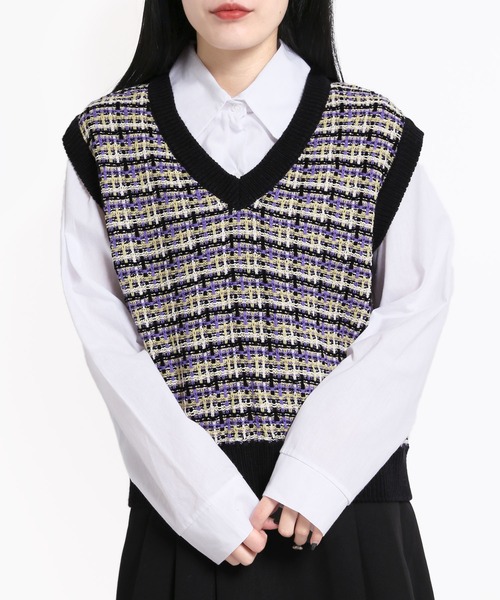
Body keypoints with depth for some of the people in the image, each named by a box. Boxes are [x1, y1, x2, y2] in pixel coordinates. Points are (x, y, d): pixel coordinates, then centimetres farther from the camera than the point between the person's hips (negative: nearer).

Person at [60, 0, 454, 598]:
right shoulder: (106, 137, 2)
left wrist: (316, 478, -15)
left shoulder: (380, 134, 2)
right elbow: (105, 333, -4)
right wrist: (208, 501, -13)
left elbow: (416, 309, -4)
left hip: (345, 498, 1)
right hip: (186, 516, 0)